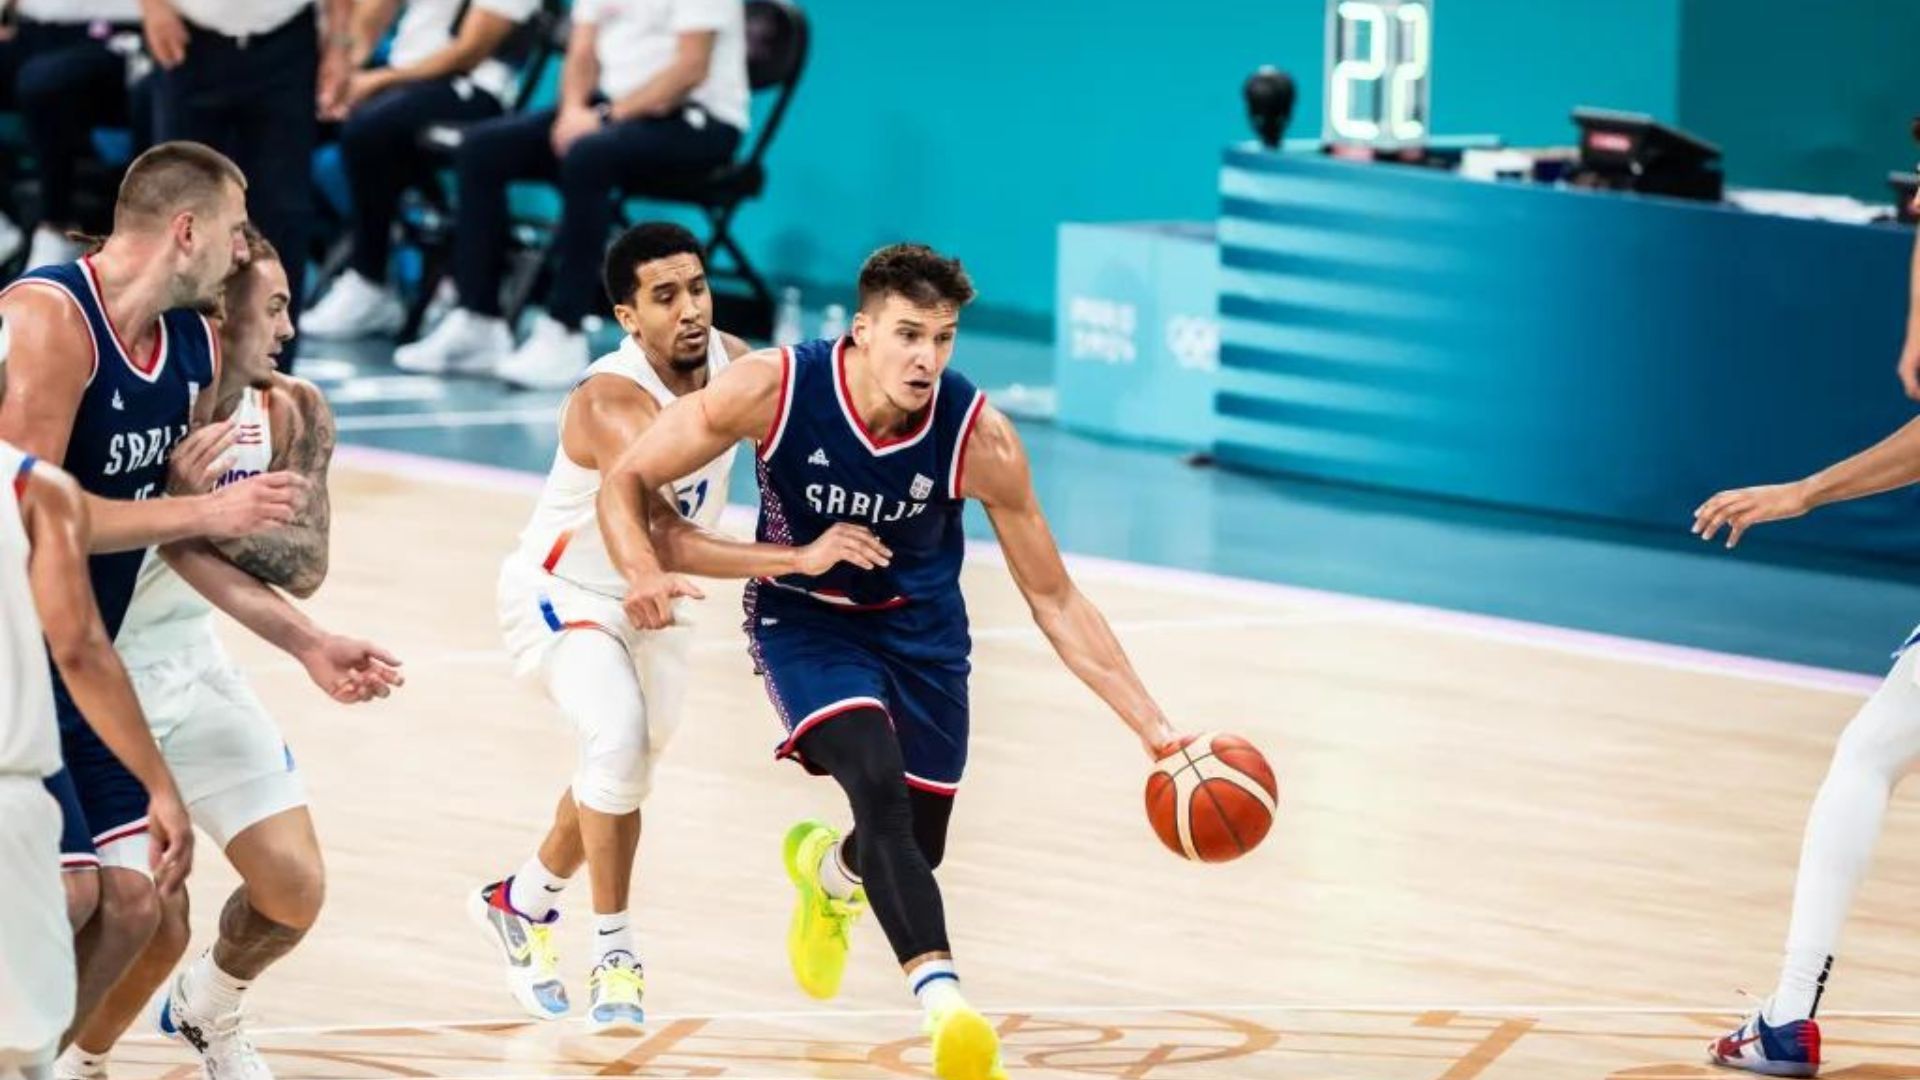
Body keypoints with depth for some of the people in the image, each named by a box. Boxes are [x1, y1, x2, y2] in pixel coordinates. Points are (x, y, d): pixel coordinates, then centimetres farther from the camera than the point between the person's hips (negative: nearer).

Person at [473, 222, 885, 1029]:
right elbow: (663, 538, -47)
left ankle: (520, 901, 47)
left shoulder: (733, 363, -15)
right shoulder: (613, 405, -35)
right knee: (619, 735, -30)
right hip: (560, 594, -7)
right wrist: (796, 560, -56)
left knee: (627, 771, 21)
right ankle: (613, 950, -16)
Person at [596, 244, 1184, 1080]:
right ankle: (942, 998, -36)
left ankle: (828, 868, 46)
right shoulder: (774, 389, -27)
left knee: (914, 847, 9)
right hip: (803, 617, -2)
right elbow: (628, 481, -15)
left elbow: (1053, 600, -14)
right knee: (877, 785, -29)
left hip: (918, 626, 2)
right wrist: (643, 570, -36)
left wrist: (1151, 726, -20)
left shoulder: (978, 437, -24)